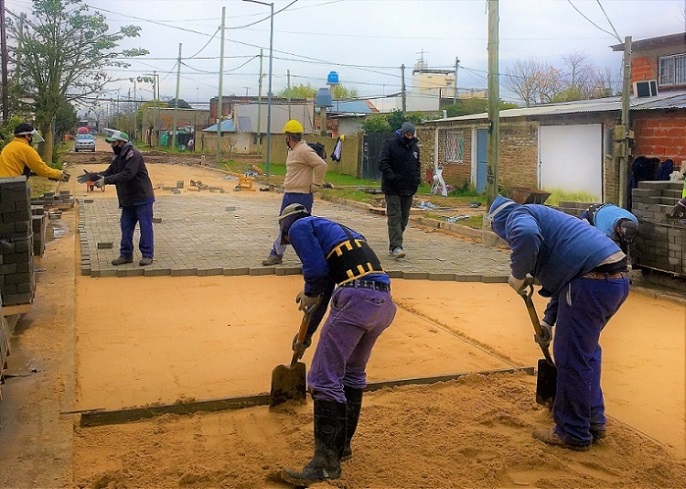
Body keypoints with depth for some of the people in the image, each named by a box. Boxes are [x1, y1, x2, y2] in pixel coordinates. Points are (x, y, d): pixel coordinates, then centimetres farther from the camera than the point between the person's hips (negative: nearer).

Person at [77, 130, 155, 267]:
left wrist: (106, 180, -30)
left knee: (145, 227, -3)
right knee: (126, 227, 10)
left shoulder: (133, 155, -17)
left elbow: (127, 174, -28)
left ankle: (147, 255, 3)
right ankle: (126, 255, 18)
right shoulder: (118, 157, 13)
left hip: (142, 199, -9)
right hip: (128, 200, 9)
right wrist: (92, 176, -6)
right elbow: (109, 172, 9)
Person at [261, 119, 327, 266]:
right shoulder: (292, 151, 14)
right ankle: (276, 255, 23)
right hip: (289, 195, 10)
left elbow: (321, 165, -24)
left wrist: (316, 185, -18)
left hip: (301, 197, -10)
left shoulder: (304, 150, -17)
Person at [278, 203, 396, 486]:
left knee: (324, 378, -4)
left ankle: (327, 462, -2)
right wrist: (307, 334, 43)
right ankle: (342, 445, 34)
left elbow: (317, 270, -7)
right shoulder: (332, 229, 33)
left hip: (356, 299, -9)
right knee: (353, 374, 23)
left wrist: (308, 296, 15)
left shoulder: (299, 227, 9)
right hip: (384, 301, 9)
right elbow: (327, 284, 37)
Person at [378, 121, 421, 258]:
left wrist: (417, 178, 6)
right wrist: (392, 177, -23)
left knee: (404, 218, 10)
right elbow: (383, 164, -13)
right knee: (395, 217, -11)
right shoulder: (390, 144, -6)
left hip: (408, 190, 7)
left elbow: (417, 165, 23)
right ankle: (396, 247, -15)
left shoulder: (414, 148, 13)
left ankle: (393, 246, 20)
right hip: (393, 189, -6)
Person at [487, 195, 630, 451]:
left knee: (571, 359, 3)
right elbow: (562, 276, 37)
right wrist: (548, 321, 43)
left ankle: (573, 434, 15)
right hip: (617, 278, 10)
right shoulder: (541, 216, 31)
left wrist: (517, 275, -9)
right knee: (586, 351, 25)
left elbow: (527, 235, -25)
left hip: (592, 283, -10)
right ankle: (594, 421, 35)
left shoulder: (517, 215, 3)